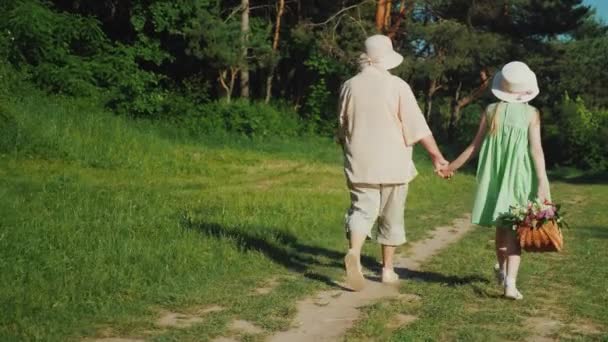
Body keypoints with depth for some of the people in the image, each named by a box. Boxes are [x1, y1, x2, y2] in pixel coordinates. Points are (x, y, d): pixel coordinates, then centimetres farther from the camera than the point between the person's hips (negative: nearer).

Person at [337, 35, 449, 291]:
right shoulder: (397, 86, -8)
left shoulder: (350, 86, 1)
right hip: (392, 164, -1)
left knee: (362, 210, 1)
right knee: (391, 217, 12)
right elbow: (418, 128, -10)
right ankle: (387, 269, 20)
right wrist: (437, 156, -4)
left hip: (360, 164, 2)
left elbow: (342, 129, 10)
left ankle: (354, 253, -27)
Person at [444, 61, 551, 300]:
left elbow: (475, 145, 1)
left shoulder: (491, 111, 0)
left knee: (501, 225, 19)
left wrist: (452, 166, 12)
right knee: (515, 229, -1)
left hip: (494, 176, 3)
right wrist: (542, 183, -11)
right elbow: (536, 150, -11)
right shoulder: (531, 114, -6)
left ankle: (502, 269, 36)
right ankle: (510, 282, -11)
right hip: (519, 177, -3)